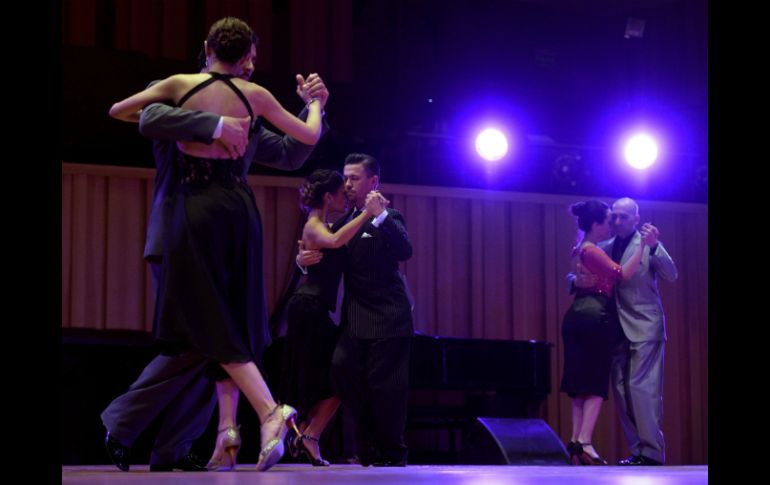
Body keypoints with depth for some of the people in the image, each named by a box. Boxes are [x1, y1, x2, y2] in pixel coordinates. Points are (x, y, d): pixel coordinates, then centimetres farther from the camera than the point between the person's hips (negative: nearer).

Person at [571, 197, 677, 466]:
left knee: (642, 387, -12)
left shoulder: (647, 243, -2)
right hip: (617, 330, 6)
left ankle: (653, 451, -8)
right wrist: (577, 280, -12)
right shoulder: (605, 248, 11)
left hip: (644, 327, -6)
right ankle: (637, 450, 13)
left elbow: (671, 275, -14)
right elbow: (576, 276, 12)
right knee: (621, 390, 6)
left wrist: (654, 247, -29)